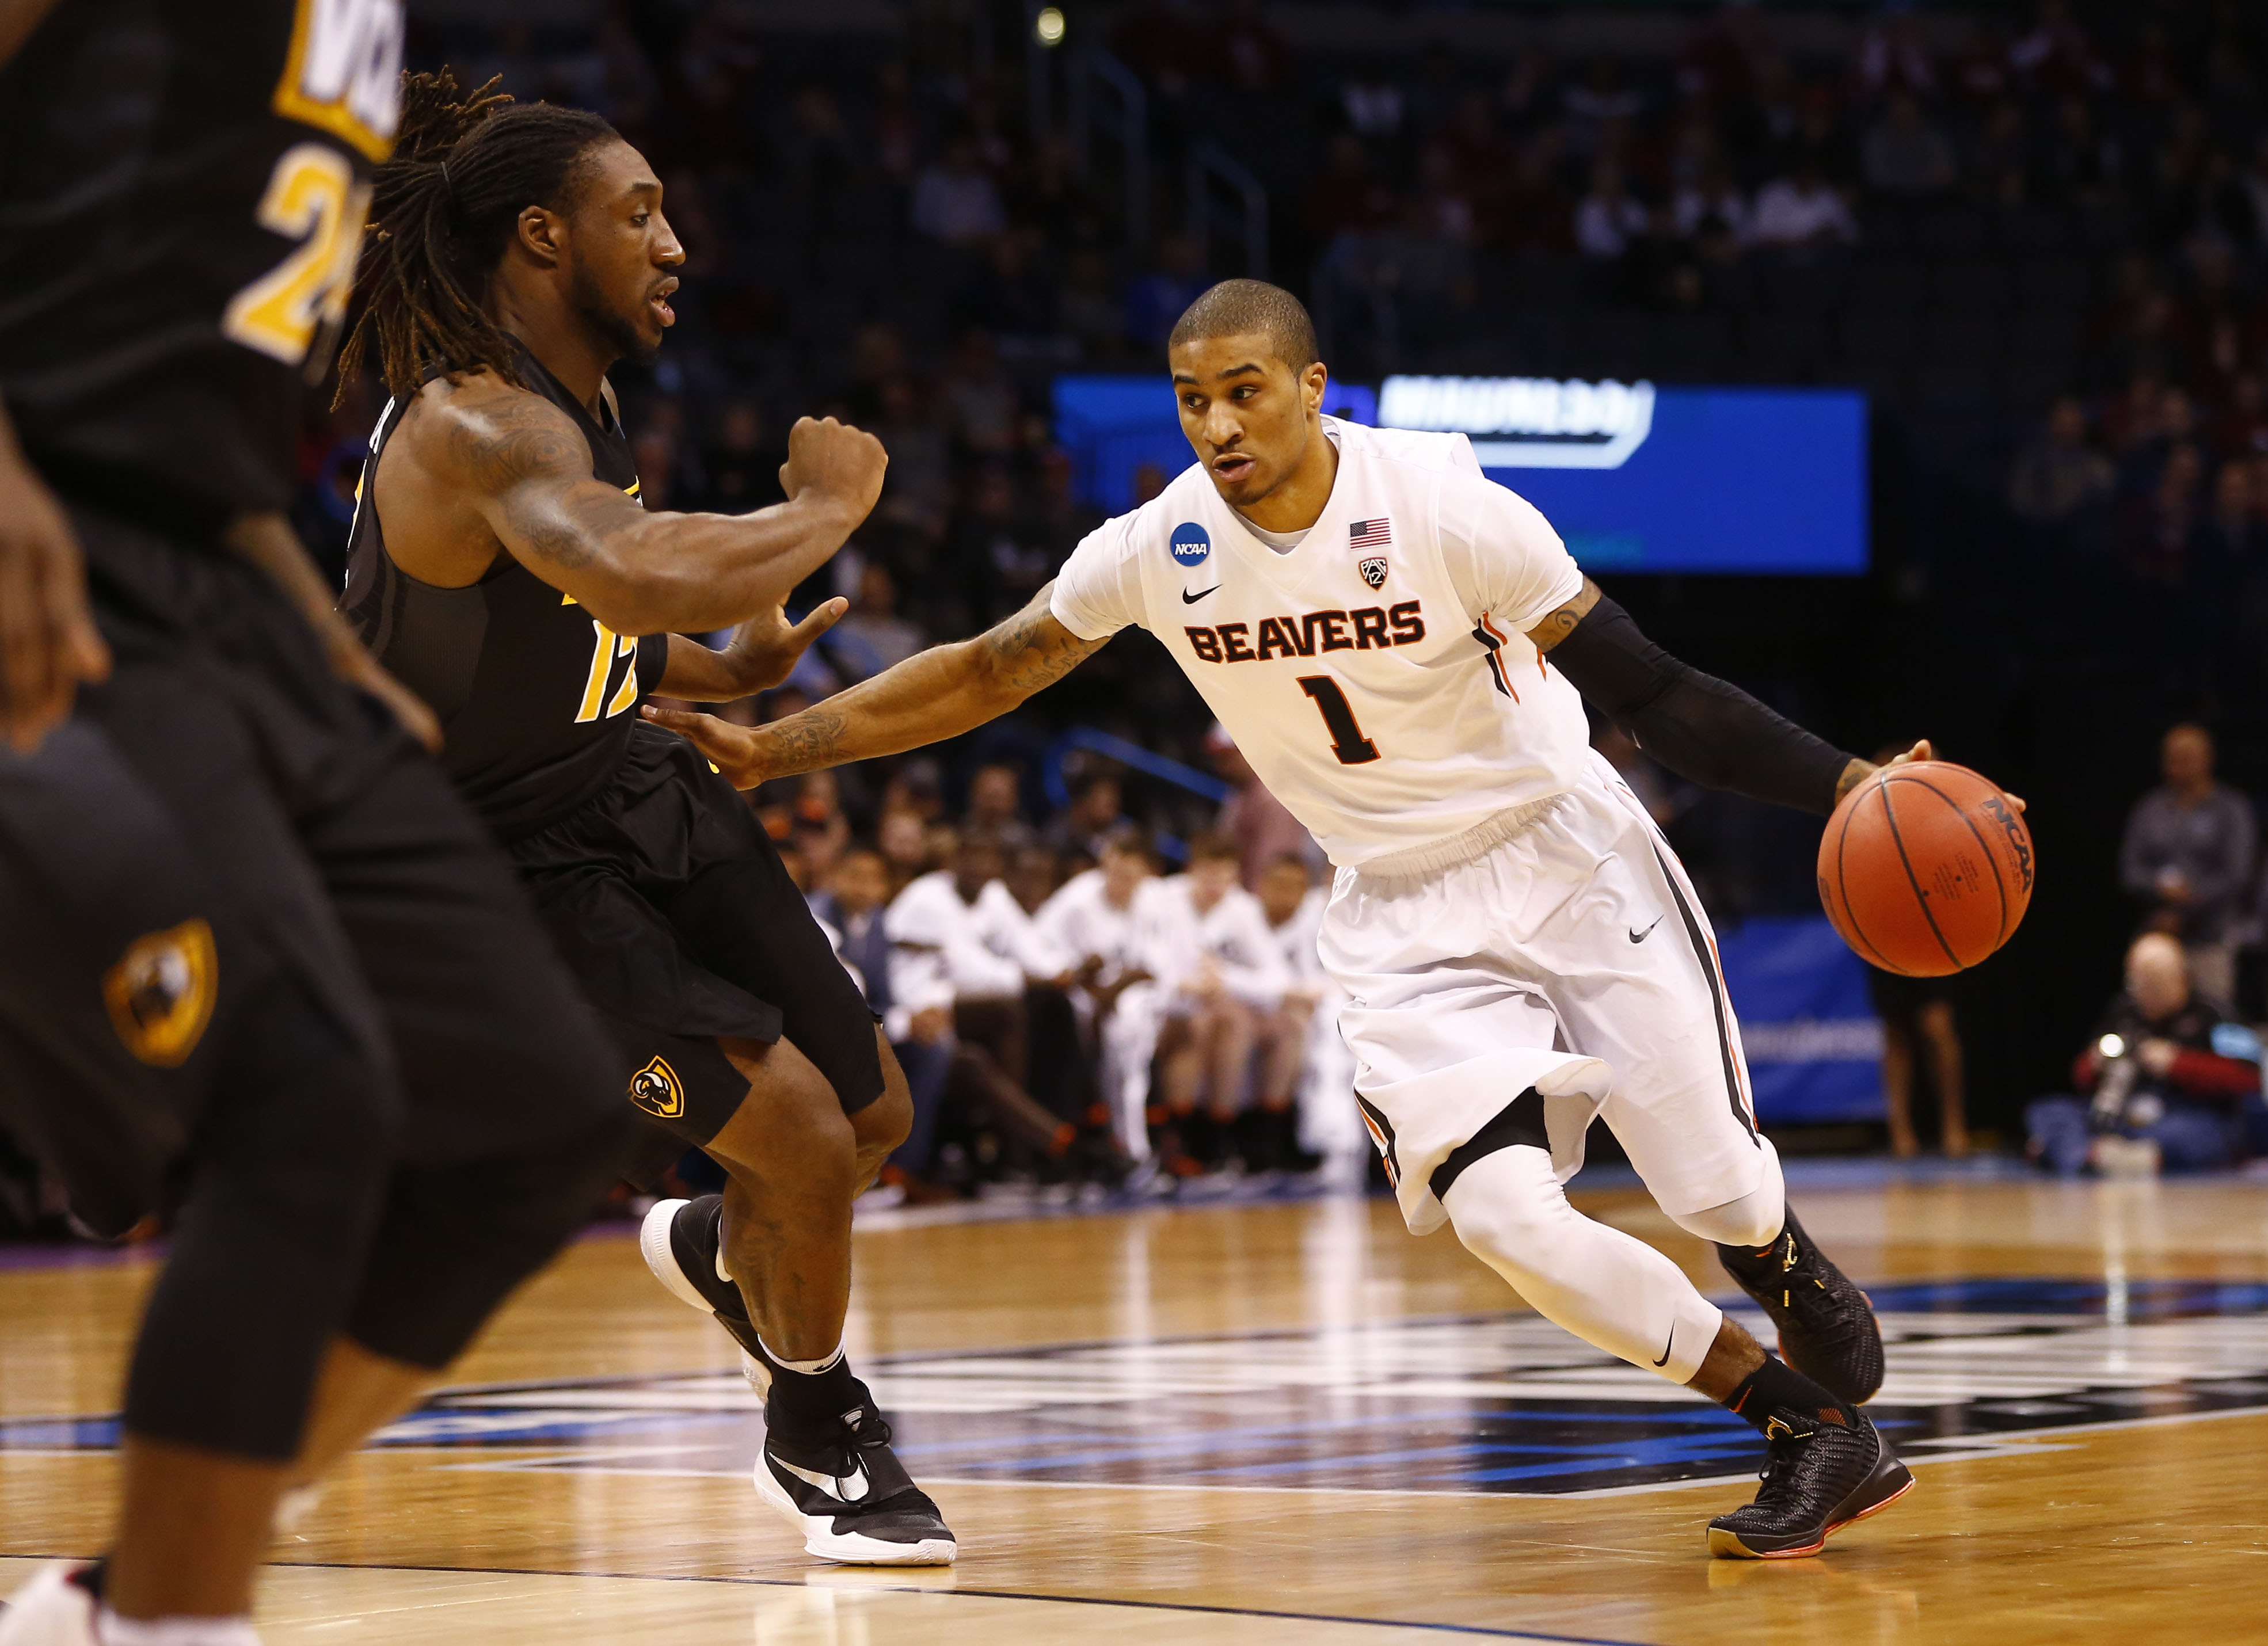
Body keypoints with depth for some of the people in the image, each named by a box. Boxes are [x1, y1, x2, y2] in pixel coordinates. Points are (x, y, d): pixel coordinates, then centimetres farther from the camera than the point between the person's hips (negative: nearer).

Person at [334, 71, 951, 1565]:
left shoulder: (578, 394, 3)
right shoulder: (472, 427, -28)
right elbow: (652, 579, -47)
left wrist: (722, 675, 5)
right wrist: (826, 508, -29)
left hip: (642, 794, 9)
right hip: (519, 863, -9)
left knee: (874, 1116, 13)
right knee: (807, 1146, -13)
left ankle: (719, 1251, 46)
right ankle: (820, 1439, 13)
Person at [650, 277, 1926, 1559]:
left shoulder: (1441, 507, -21)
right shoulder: (1160, 550, -11)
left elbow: (1651, 692, -17)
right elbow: (988, 674, 4)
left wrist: (1846, 784, -27)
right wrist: (772, 750, 1)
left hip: (1564, 855, -2)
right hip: (1405, 914, 2)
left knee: (1722, 1193, -4)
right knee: (1500, 1214, -20)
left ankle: (1809, 1291, 37)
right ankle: (1818, 1435, -3)